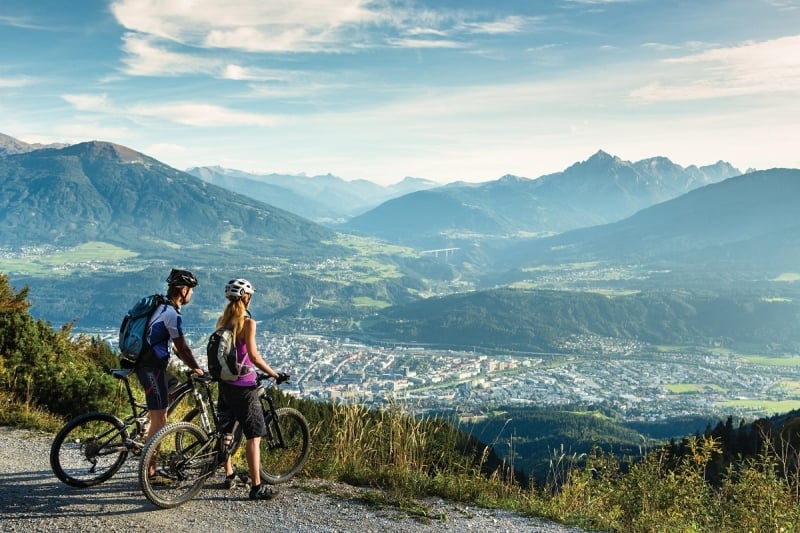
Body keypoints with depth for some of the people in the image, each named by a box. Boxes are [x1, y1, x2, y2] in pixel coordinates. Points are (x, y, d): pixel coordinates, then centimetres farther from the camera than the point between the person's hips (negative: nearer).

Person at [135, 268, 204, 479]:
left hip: (152, 364, 10)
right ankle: (149, 470, 3)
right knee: (159, 419, -4)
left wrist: (193, 366, 19)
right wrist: (198, 369, -6)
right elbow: (182, 348, -17)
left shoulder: (162, 307, 13)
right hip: (152, 368, -10)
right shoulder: (171, 313, -18)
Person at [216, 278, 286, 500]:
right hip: (243, 386, -8)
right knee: (254, 436, -2)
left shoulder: (222, 320, 5)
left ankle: (229, 475, 33)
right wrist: (275, 375, -12)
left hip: (224, 382, 8)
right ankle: (257, 486, -1)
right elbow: (254, 357, -19)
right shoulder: (248, 322, -15)